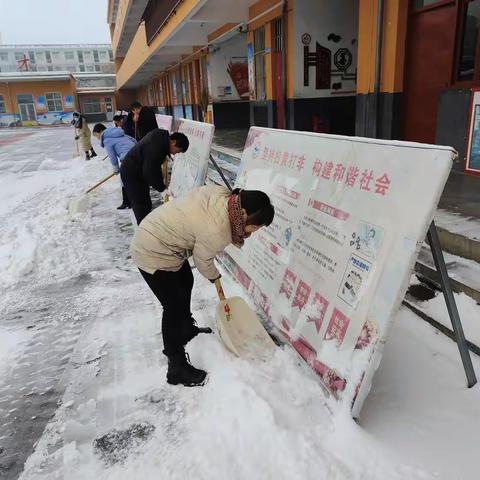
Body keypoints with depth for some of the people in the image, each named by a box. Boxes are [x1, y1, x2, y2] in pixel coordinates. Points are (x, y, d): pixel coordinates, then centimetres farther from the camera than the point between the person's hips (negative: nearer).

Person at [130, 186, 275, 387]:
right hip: (152, 254, -10)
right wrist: (214, 276, 8)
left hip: (155, 233, 10)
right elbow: (202, 261, -14)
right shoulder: (216, 232, -33)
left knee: (186, 282, 25)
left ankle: (186, 329, 48)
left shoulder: (223, 194, -12)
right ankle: (177, 368, 12)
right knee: (175, 307, -2)